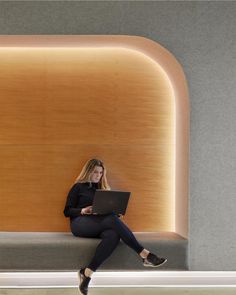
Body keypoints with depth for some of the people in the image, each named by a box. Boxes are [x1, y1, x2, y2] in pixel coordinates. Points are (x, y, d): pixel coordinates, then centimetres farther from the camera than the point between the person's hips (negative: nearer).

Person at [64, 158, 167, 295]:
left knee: (113, 235, -36)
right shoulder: (78, 187, 12)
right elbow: (67, 211, 5)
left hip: (99, 225, 4)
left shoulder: (104, 188, 25)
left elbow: (109, 210, 22)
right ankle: (144, 254, -36)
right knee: (113, 220, -35)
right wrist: (83, 210, -14)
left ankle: (87, 272, -38)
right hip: (81, 223, -4)